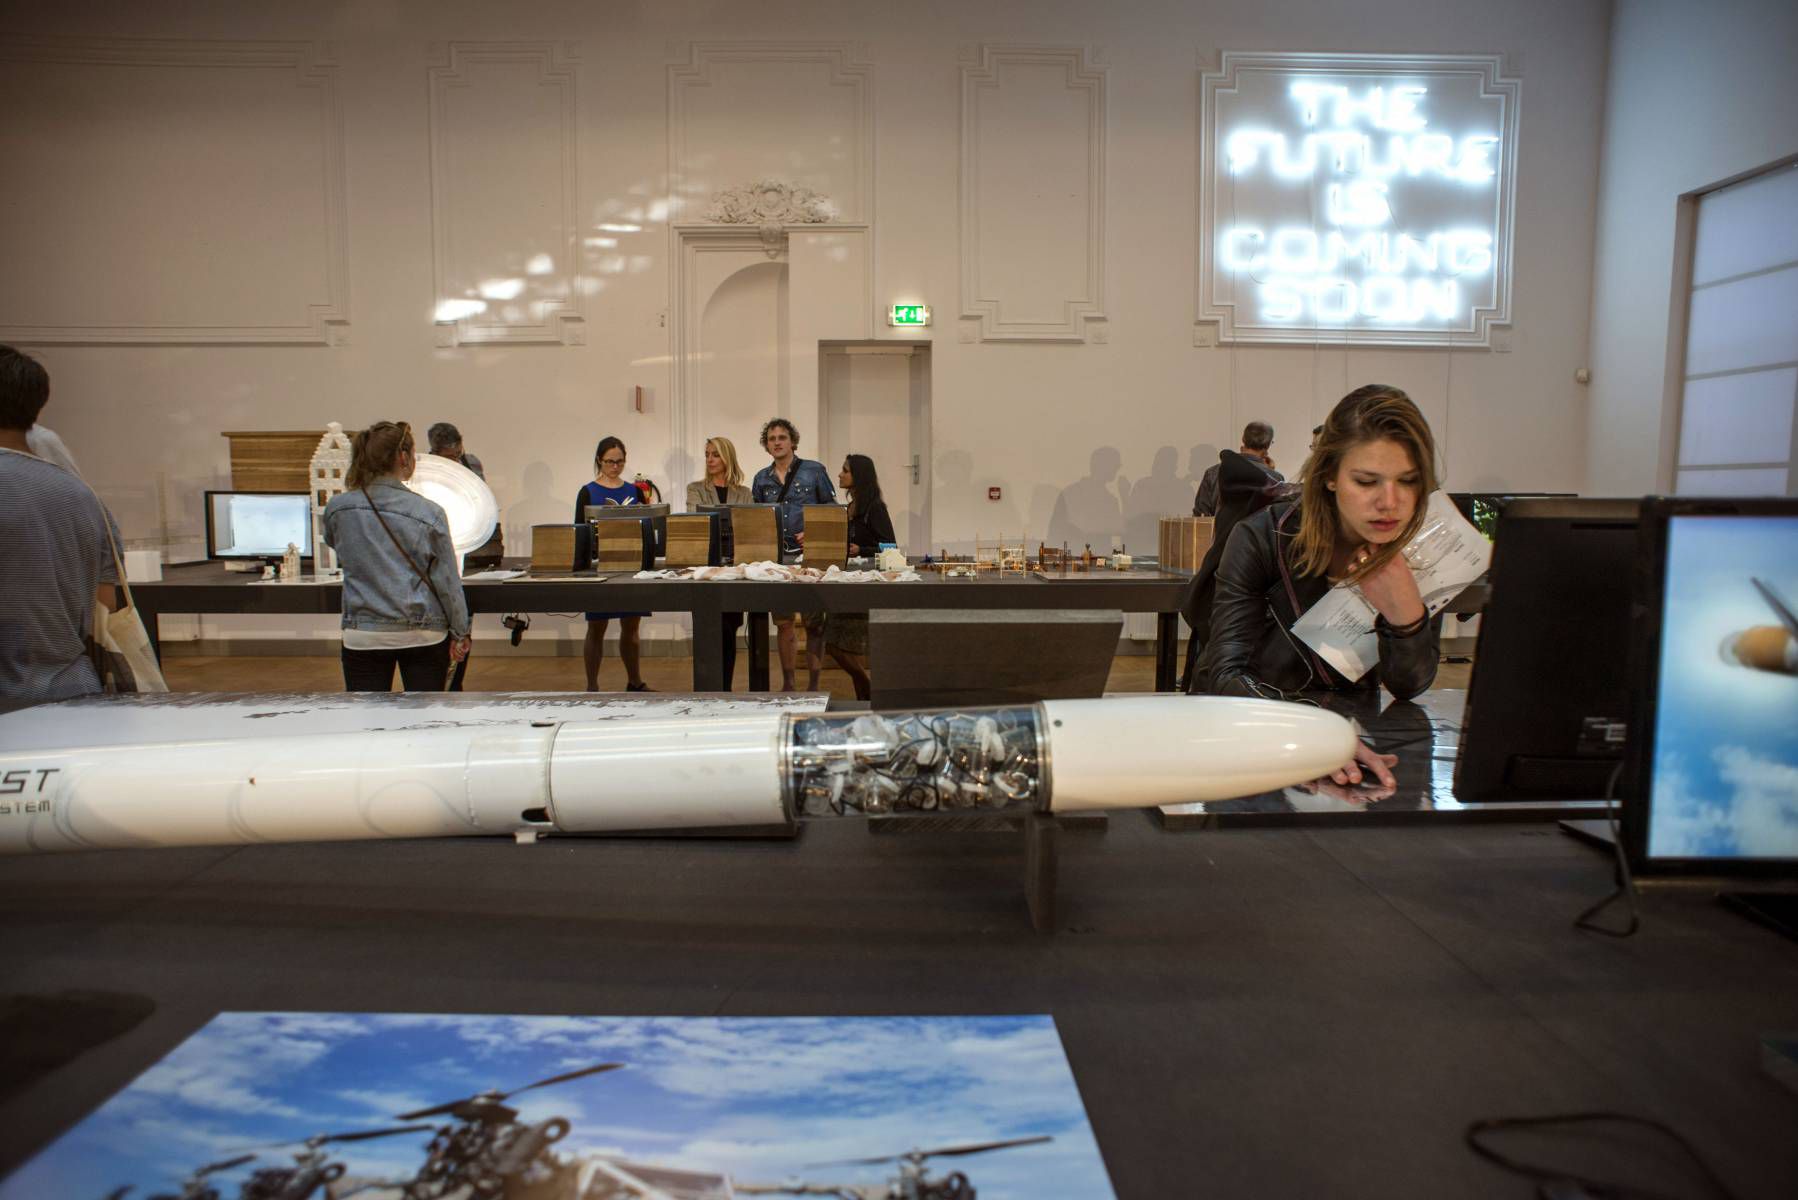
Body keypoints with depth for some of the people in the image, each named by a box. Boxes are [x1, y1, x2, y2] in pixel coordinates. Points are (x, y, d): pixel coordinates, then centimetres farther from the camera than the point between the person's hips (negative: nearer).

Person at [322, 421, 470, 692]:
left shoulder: (337, 509, -5)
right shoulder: (428, 513, -11)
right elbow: (448, 581, -6)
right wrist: (460, 632, 4)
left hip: (363, 636, 1)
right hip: (423, 634, -1)